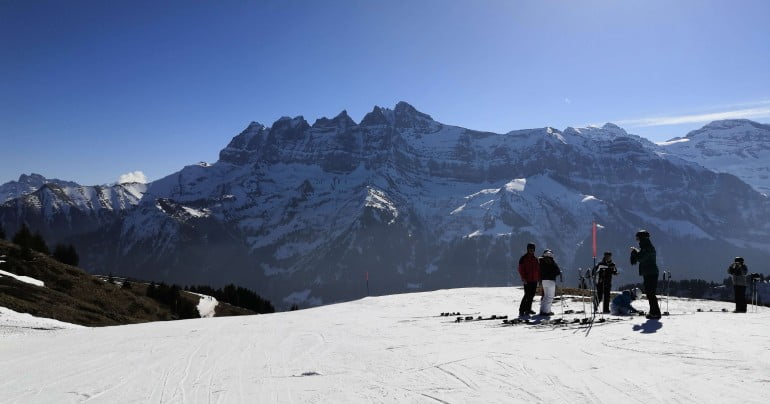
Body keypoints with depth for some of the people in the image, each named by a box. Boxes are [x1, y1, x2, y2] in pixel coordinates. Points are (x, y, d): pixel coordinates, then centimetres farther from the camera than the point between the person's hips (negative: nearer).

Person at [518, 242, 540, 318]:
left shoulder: (535, 259, 15)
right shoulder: (523, 258, -2)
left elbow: (538, 269, 20)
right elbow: (521, 269, -7)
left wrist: (539, 279, 13)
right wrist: (523, 278, -15)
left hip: (534, 280, 6)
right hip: (527, 281, -6)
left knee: (532, 295, 9)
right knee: (527, 295, -12)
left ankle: (528, 309, 20)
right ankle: (521, 311, -9)